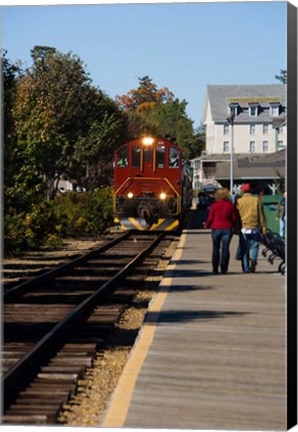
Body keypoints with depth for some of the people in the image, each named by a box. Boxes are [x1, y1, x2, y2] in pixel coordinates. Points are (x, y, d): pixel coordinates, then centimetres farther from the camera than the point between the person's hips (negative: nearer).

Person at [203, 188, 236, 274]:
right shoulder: (230, 205, -1)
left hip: (216, 229, 0)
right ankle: (223, 269, -3)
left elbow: (210, 218, -1)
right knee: (225, 249, 2)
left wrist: (207, 225, 18)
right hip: (227, 229, 1)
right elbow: (234, 218, 2)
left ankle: (215, 269, 12)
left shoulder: (214, 205, -5)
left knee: (216, 249, 10)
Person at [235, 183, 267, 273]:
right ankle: (253, 259, -17)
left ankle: (246, 268, 5)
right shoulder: (257, 200, 2)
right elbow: (261, 216, 2)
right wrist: (263, 228, 6)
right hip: (254, 228, 0)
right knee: (254, 245, 11)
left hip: (243, 229, 0)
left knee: (244, 249, 6)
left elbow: (236, 216, 5)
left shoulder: (238, 201, 3)